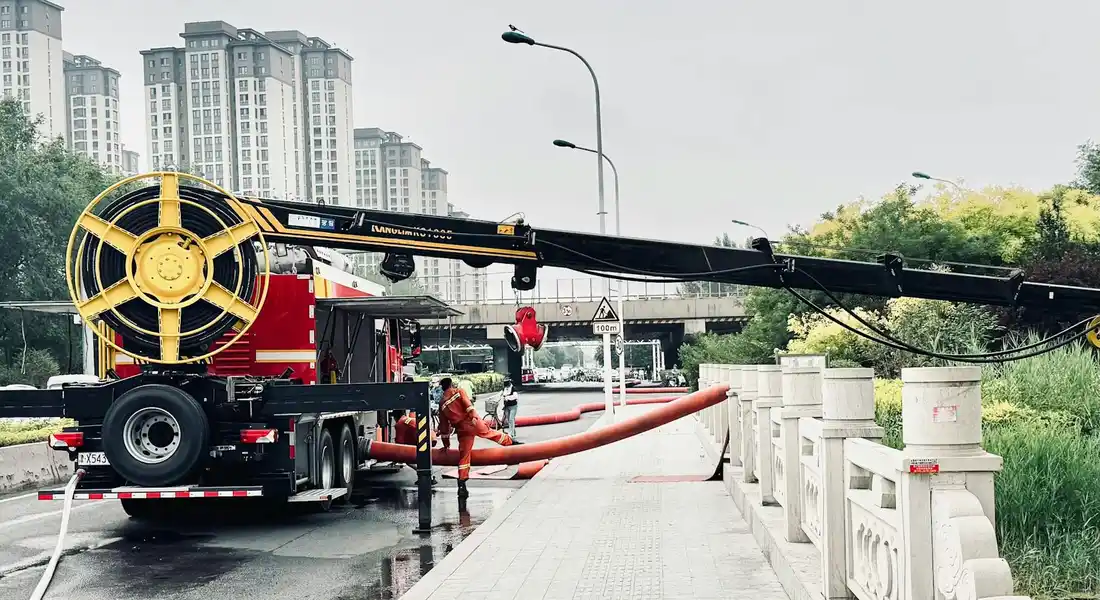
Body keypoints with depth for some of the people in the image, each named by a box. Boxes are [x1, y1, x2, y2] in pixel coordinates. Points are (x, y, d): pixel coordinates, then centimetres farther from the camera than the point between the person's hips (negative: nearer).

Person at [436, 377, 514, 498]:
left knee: (463, 455, 6)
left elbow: (444, 425, 20)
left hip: (462, 429, 3)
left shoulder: (442, 404, 18)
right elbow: (467, 403, -13)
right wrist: (473, 416, -23)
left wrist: (446, 442, 25)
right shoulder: (459, 392, 8)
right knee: (489, 433, 19)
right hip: (472, 422, -3)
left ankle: (461, 485, 2)